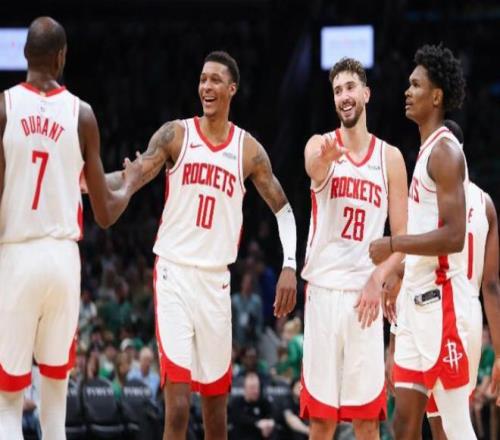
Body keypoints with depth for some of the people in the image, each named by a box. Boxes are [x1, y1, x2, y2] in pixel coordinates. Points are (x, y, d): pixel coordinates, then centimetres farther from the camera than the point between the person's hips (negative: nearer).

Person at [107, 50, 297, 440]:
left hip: (216, 277, 3)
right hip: (174, 272, -3)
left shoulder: (248, 150, 6)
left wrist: (289, 266, -1)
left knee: (217, 389, 9)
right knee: (177, 401, -12)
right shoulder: (175, 135, 1)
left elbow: (283, 208, 12)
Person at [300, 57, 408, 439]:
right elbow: (314, 168, -25)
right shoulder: (320, 145, 2)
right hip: (324, 289, -1)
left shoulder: (390, 157, 7)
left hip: (365, 293, 1)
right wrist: (326, 159, -50)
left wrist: (378, 279, -11)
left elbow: (402, 235, 6)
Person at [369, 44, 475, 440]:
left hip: (439, 299, -10)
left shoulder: (445, 151, -13)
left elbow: (453, 236, -21)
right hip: (417, 299, 10)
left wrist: (393, 245, -15)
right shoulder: (427, 150, 18)